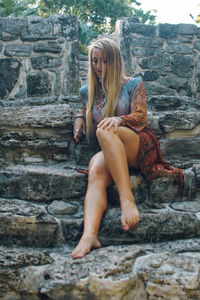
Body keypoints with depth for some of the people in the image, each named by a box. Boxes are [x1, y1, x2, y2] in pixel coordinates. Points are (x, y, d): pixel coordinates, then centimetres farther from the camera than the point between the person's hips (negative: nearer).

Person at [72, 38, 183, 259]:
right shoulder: (87, 91, 22)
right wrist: (79, 117, 15)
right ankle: (89, 234, -55)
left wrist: (118, 120, -23)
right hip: (109, 152, 3)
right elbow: (86, 110, 41)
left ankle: (127, 199, -44)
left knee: (105, 131, -36)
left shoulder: (133, 84, 10)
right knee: (96, 170, -34)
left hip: (140, 145, -2)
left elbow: (141, 116, -1)